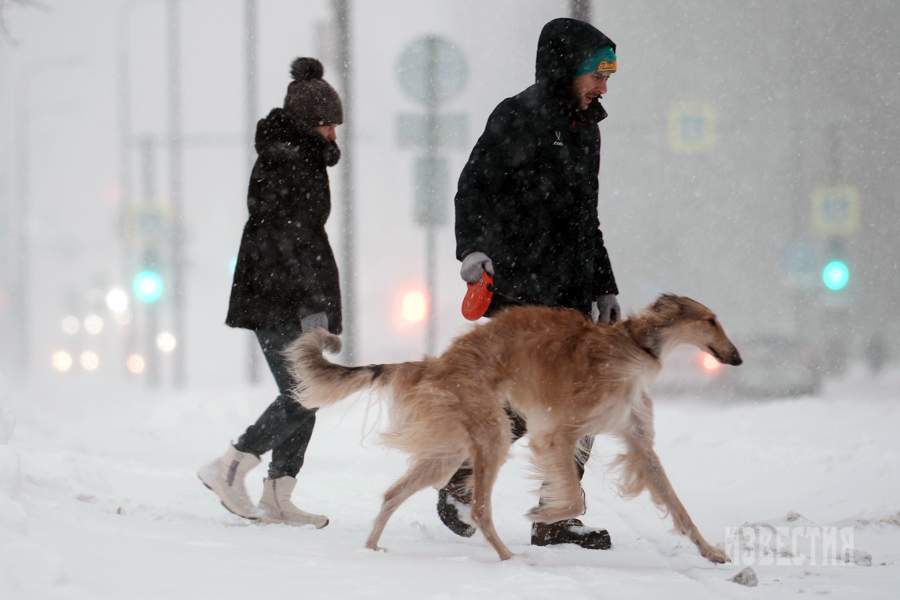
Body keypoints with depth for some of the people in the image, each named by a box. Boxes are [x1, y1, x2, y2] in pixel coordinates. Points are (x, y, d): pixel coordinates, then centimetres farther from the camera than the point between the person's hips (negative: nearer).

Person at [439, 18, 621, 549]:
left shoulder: (586, 130, 19)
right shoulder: (517, 119, -6)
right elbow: (474, 187, -13)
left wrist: (605, 287, 25)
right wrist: (473, 247, -30)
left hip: (571, 295, 8)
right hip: (520, 290, -8)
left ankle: (555, 520, 6)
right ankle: (459, 482, 11)